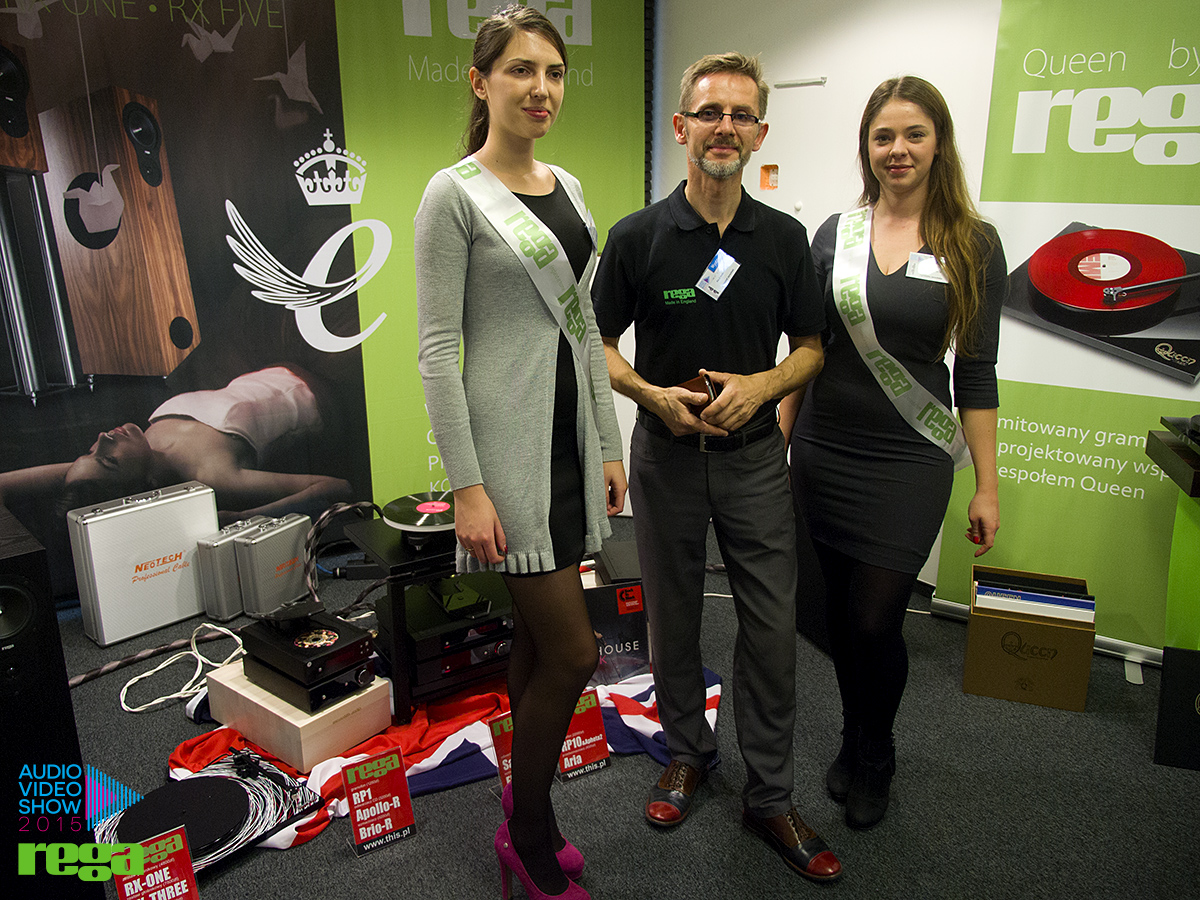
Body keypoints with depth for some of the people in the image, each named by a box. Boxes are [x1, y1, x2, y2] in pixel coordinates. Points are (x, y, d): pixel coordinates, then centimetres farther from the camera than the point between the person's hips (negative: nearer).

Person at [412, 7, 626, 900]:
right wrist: (468, 486, -17)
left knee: (536, 638, 15)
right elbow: (436, 349, -12)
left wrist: (609, 444, 12)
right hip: (509, 443, -7)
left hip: (571, 438, 7)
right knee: (572, 650, -4)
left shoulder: (568, 189, 13)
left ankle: (525, 822, 33)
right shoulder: (454, 195, -8)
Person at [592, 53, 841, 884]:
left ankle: (770, 797, 21)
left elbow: (811, 348, 7)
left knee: (773, 626, 3)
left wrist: (760, 386, -13)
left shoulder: (785, 238, 1)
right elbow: (599, 345, 1)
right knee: (674, 616, 13)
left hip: (754, 454, 1)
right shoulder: (638, 236, -4)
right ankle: (688, 750, 37)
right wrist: (653, 394, -17)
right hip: (666, 453, 0)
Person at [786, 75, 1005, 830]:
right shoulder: (835, 234, 3)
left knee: (876, 621, -1)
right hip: (825, 454, 3)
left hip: (911, 462, -2)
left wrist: (987, 486, -2)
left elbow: (977, 374, -1)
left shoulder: (974, 245, -2)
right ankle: (855, 741, 39)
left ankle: (874, 761, 29)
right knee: (841, 614, 13)